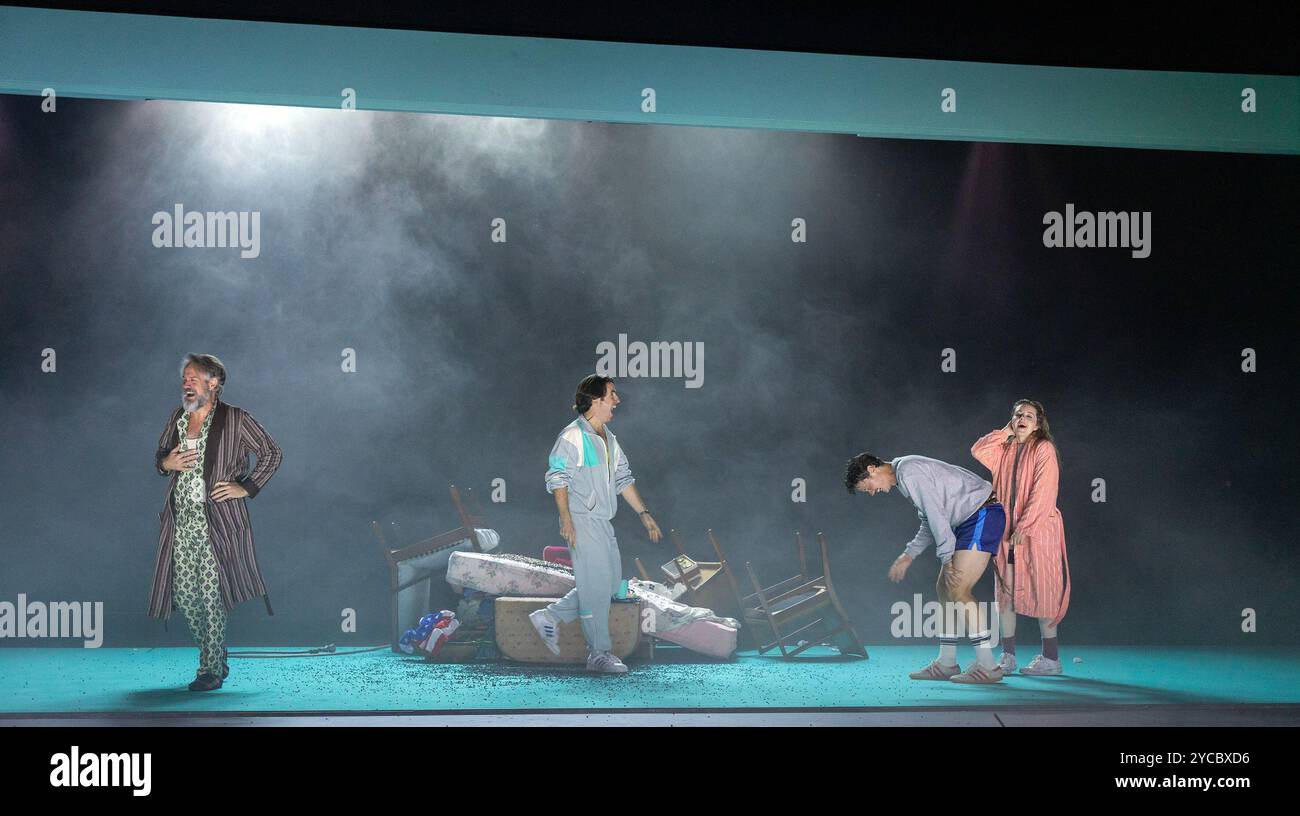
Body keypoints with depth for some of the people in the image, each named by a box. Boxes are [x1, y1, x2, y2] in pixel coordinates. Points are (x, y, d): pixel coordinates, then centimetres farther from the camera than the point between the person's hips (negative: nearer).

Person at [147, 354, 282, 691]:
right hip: (181, 521, 6)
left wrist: (245, 487, -6)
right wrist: (165, 462, 2)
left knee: (212, 595, -6)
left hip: (217, 521, -6)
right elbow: (160, 454, 26)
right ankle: (215, 659, 22)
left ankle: (212, 669, 2)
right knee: (185, 593, 6)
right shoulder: (177, 418, 12)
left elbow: (271, 453, 0)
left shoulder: (235, 420, -4)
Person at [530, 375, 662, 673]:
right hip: (581, 521, -9)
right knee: (596, 586, -7)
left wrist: (643, 514, 17)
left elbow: (623, 479, 21)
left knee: (611, 584, 11)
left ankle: (550, 617, 19)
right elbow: (558, 478, -12)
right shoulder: (573, 436, -10)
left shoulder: (609, 438, 17)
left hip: (603, 523, 9)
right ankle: (598, 654, 1)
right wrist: (566, 519, -19)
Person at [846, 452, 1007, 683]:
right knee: (944, 588, 10)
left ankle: (987, 666, -13)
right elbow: (930, 523, 23)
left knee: (958, 590, -14)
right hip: (970, 519, 10)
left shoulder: (909, 473, -16)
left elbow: (937, 517, -19)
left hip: (983, 515, -10)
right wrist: (908, 555, 19)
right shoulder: (907, 473, 17)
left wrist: (947, 560, -15)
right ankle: (946, 663, 15)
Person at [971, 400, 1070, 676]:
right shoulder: (1005, 450, 14)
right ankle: (1007, 656, 9)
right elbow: (978, 450, 0)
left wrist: (1024, 527, -17)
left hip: (1037, 530, -6)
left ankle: (1051, 657, -2)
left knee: (1041, 591, -5)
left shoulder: (1043, 449, -5)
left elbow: (1043, 492, -12)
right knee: (1005, 592, 4)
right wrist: (1007, 431, 2)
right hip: (1007, 532, 6)